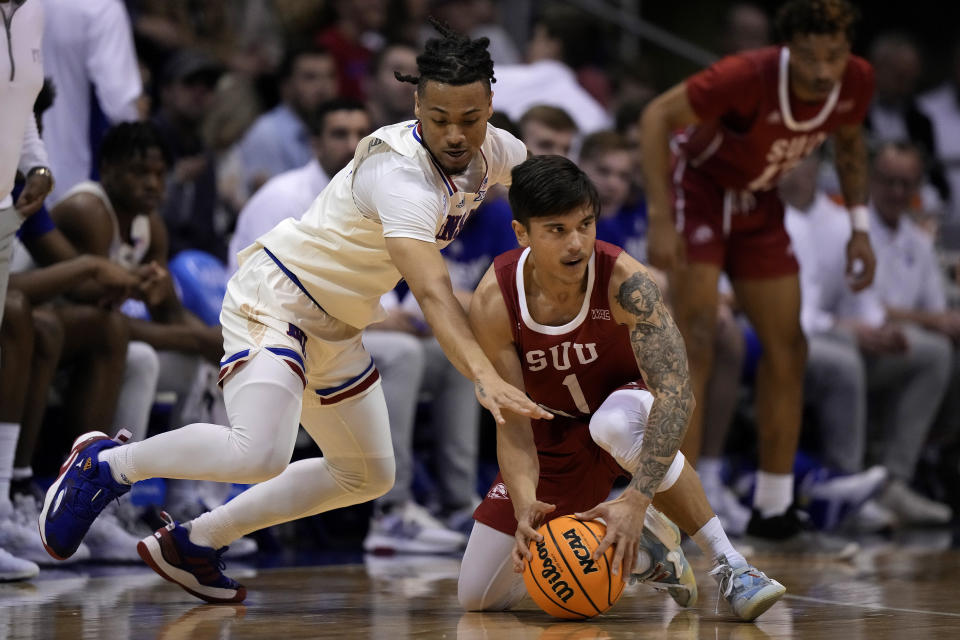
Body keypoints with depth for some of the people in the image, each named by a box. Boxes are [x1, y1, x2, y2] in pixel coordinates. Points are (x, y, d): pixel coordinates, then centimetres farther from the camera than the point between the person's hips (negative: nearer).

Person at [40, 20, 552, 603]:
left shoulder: (493, 151, -5)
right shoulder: (400, 171, -31)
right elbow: (432, 291, -44)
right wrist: (485, 377, -55)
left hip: (336, 327, 10)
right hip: (276, 298, -10)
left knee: (368, 477, 18)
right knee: (260, 453, -31)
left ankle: (193, 543, 23)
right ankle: (107, 463, -6)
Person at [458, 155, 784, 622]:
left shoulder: (624, 281, -32)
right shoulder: (493, 303, -25)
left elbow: (676, 393, -39)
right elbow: (512, 423, -22)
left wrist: (636, 500, -50)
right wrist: (525, 508, -41)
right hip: (555, 429, 3)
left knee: (619, 424, -43)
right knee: (478, 598, -1)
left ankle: (730, 566, -30)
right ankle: (638, 543, 20)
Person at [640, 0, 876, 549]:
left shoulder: (857, 83, -17)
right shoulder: (748, 77, -35)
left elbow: (850, 144, 7)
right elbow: (657, 118, -26)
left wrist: (860, 227, -1)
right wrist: (662, 220, -30)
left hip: (758, 204, 6)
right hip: (698, 189, -6)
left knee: (787, 350, 5)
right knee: (697, 343, -18)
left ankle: (774, 508, 18)